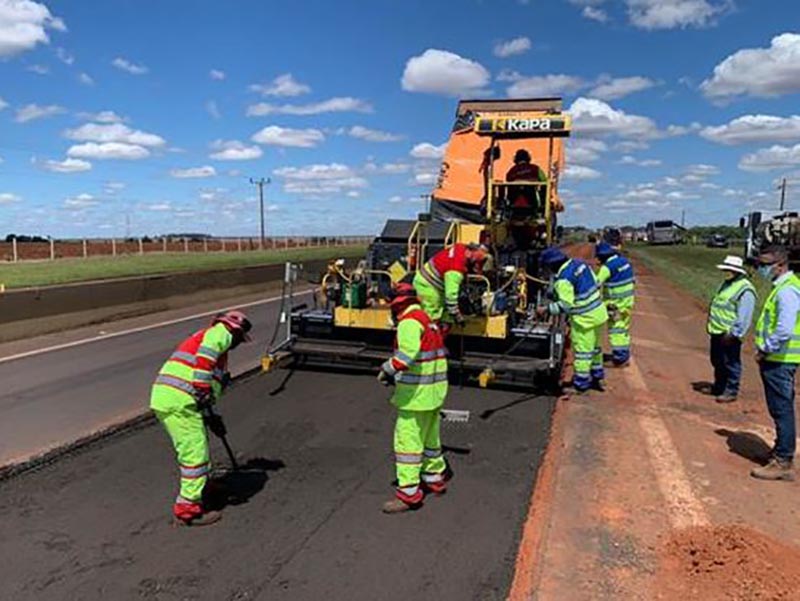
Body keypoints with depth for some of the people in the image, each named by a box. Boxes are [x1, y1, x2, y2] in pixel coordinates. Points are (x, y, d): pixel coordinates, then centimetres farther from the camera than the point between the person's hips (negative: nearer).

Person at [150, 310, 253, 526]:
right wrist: (203, 390, -22)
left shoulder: (204, 337, 31)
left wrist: (209, 417, 31)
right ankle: (188, 508, 5)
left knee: (191, 449, 25)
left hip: (162, 397, 10)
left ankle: (201, 485, 42)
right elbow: (204, 355, -19)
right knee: (196, 452, -2)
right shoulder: (222, 332, 3)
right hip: (178, 400, -10)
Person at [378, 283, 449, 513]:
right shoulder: (428, 320, 15)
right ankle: (435, 479, 37)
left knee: (407, 440, -3)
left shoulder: (409, 322, -15)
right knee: (430, 437, 22)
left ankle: (409, 493, 2)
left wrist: (389, 368, -17)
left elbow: (408, 352, -32)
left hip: (417, 395, -10)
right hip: (434, 392, 10)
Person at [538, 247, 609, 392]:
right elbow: (596, 283, 12)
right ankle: (598, 377, 36)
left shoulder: (563, 279, -22)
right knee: (594, 347, 23)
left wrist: (546, 309, -15)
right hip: (598, 312, 9)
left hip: (584, 318, -9)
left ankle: (580, 385, 13)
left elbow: (565, 305, -24)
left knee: (582, 351, 3)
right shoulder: (579, 264, 4)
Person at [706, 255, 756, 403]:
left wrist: (734, 333, -23)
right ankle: (719, 387, 33)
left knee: (731, 363, 0)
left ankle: (731, 391, 10)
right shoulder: (727, 284, 14)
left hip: (729, 334, -10)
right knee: (717, 361, 19)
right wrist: (710, 323, 21)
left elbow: (744, 317, -21)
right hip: (717, 331, 10)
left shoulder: (745, 290, -17)